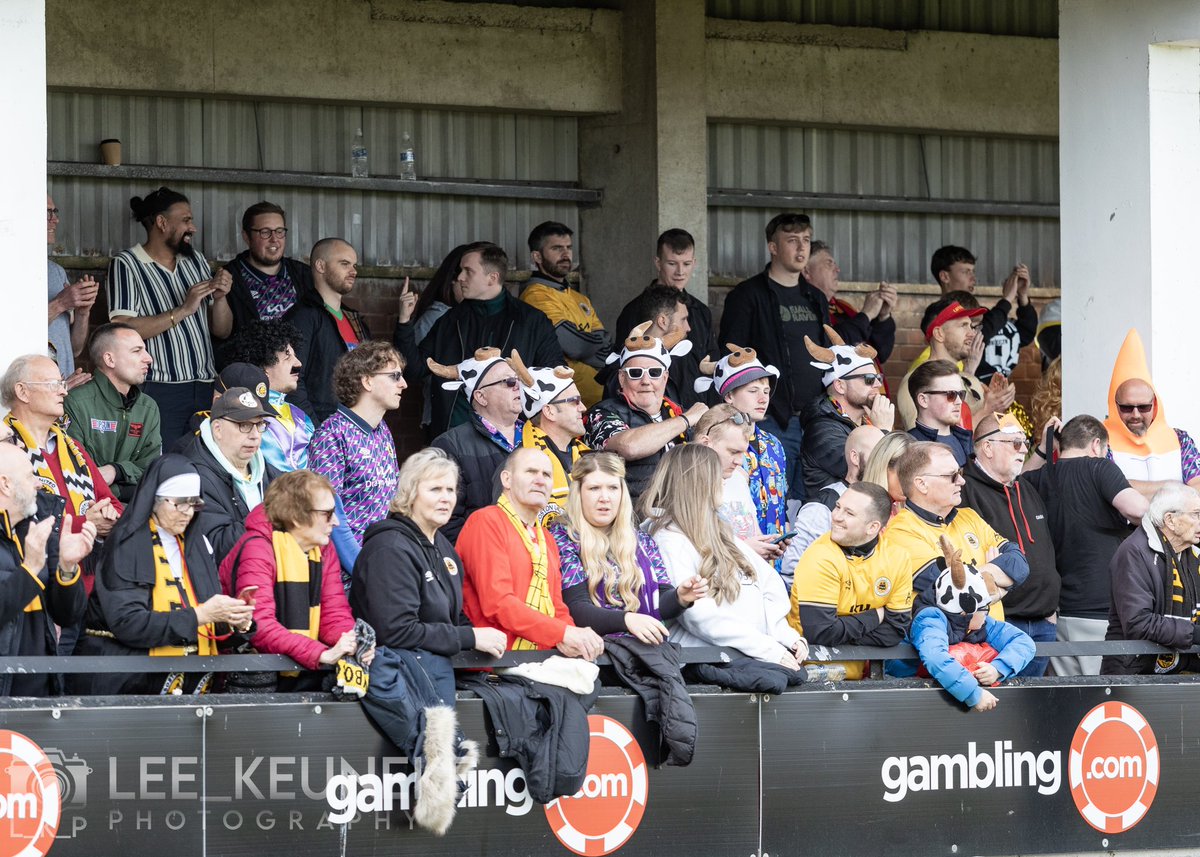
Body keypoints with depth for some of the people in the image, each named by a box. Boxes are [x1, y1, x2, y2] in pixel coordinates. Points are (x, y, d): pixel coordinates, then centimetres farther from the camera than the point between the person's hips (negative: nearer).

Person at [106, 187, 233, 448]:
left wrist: (220, 298, -1)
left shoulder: (196, 260, 18)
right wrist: (183, 310, -15)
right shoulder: (126, 265, -1)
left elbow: (222, 331, 20)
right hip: (160, 391, -6)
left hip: (205, 387, 6)